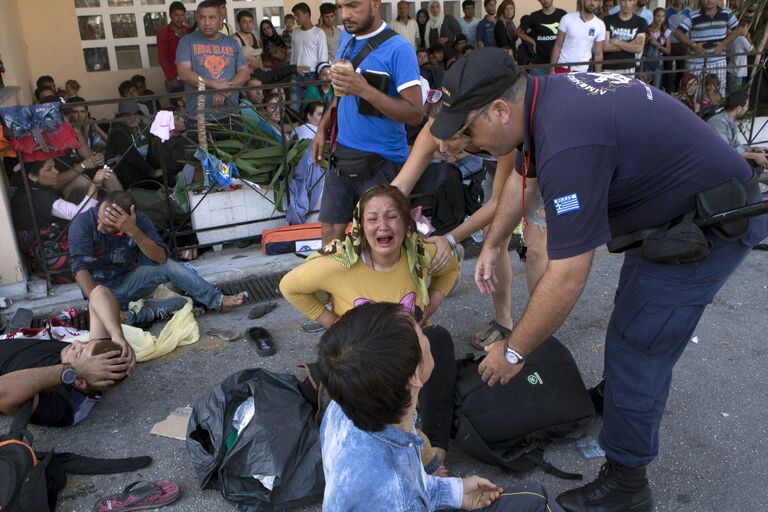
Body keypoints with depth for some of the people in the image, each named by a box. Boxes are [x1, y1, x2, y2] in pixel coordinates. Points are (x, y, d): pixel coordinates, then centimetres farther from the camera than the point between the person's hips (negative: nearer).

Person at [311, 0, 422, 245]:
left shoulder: (398, 49, -15)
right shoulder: (346, 37, 8)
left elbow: (414, 113, -20)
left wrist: (364, 89, -27)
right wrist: (322, 128, 13)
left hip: (381, 162, -6)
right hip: (342, 155, 7)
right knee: (330, 234, 8)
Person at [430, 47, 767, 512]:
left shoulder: (569, 143, -36)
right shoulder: (545, 95, -6)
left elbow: (567, 278, -31)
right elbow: (525, 179, 13)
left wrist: (513, 353, -19)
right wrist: (492, 245, 18)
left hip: (713, 224, -10)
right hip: (675, 196, 10)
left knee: (636, 346, -3)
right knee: (633, 307, 25)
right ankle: (618, 397, 49)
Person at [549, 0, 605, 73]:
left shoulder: (600, 25, 0)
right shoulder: (567, 19, -4)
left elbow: (598, 54, 5)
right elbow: (557, 46, -1)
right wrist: (552, 69, -6)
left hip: (582, 70, 1)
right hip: (562, 68, -1)